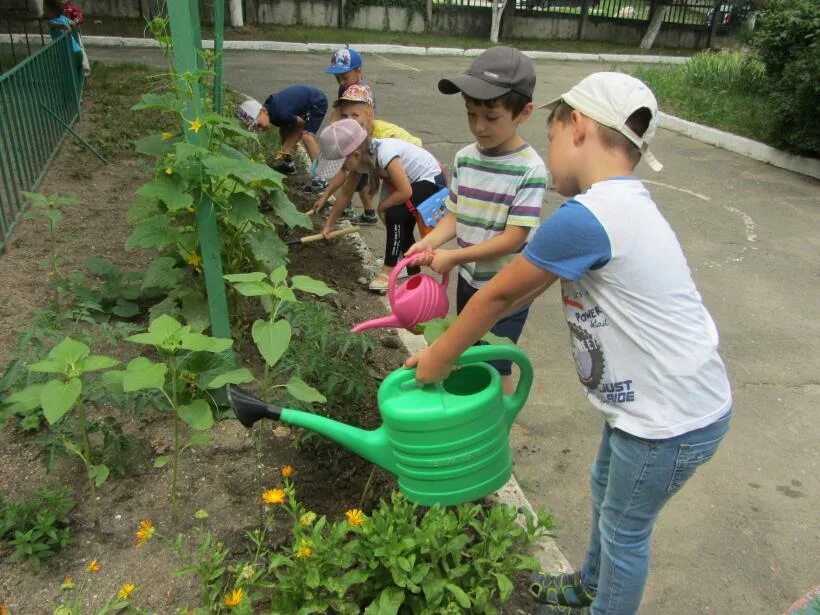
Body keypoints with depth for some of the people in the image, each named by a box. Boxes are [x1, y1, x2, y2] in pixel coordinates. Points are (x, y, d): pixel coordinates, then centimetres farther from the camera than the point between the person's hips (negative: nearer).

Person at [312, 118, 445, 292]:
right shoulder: (361, 158, -9)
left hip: (431, 180, -9)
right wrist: (329, 223, 8)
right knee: (402, 227, 15)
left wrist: (382, 206, -17)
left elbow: (405, 192, -34)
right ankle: (413, 274, 31)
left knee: (395, 214, -24)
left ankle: (389, 271, -11)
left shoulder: (384, 154, -35)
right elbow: (346, 193, 3)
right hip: (412, 181, 9)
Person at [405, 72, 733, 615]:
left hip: (673, 418, -9)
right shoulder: (624, 203, 4)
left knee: (624, 529, 15)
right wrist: (447, 344, 10)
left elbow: (500, 294, -16)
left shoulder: (584, 218, -28)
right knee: (605, 489, 28)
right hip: (650, 397, 9)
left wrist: (440, 358, -1)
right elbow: (526, 289, 6)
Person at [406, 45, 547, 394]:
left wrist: (453, 256, -24)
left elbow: (513, 238, -22)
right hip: (469, 281, 6)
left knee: (495, 368, 4)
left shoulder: (530, 169, -21)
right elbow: (455, 216, 3)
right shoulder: (464, 159, -3)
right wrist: (429, 242, -17)